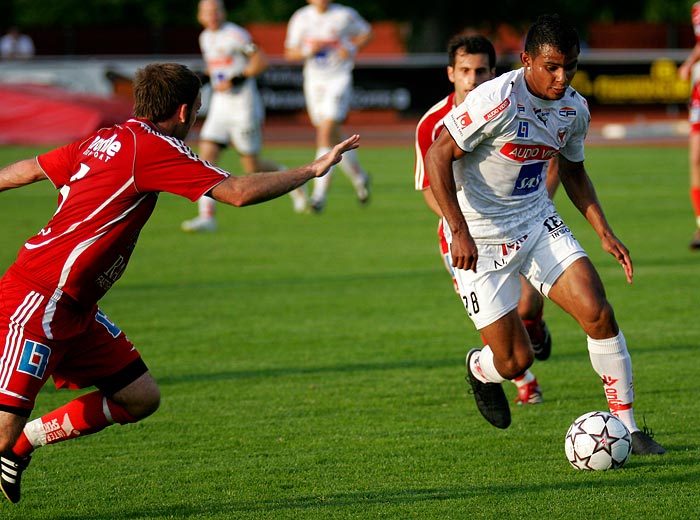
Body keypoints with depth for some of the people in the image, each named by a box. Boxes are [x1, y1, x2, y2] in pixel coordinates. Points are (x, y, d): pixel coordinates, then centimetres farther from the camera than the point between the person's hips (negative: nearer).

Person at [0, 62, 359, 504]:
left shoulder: (104, 140, 13)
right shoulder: (152, 148, -14)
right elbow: (238, 192, -17)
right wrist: (314, 169, -6)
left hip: (73, 310, 10)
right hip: (36, 301, -10)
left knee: (140, 397, 8)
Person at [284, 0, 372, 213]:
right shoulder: (301, 18, 2)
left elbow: (366, 33, 10)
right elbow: (289, 53, 7)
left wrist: (352, 48, -9)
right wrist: (307, 51, -14)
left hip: (338, 80, -4)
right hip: (314, 81, 4)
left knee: (325, 134, -17)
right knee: (334, 139, 12)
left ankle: (320, 193, -18)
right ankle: (359, 177, 35)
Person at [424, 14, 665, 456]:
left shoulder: (575, 109, -1)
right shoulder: (496, 101, -22)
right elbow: (438, 156, -18)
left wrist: (604, 232, 7)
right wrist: (459, 231, -24)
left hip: (539, 223, 5)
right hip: (481, 239, -5)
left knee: (599, 314, -14)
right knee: (515, 361, -5)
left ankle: (627, 428, -2)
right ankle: (480, 369, 35)